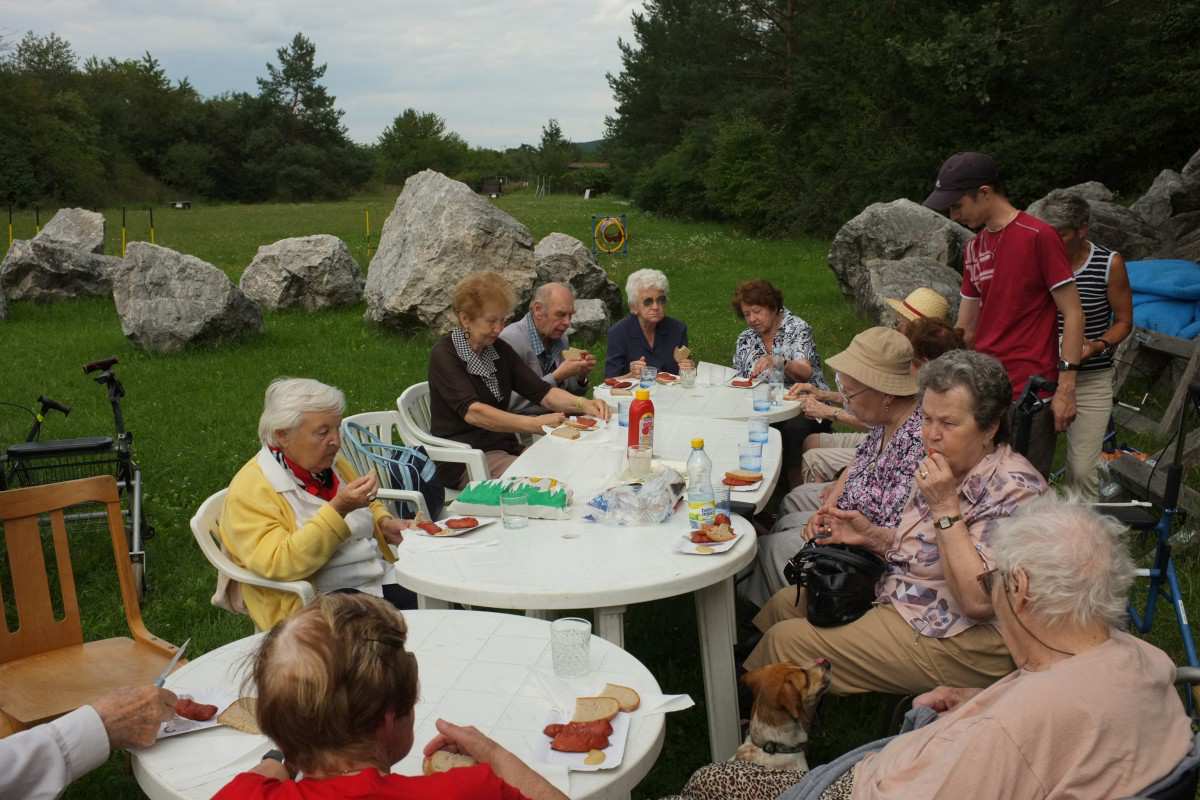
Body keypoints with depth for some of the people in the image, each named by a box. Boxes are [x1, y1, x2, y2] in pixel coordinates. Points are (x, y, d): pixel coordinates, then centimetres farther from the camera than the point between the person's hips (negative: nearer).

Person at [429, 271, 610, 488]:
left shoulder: (499, 349, 10)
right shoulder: (444, 355, -11)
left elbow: (542, 392, 4)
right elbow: (472, 412, -25)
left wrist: (582, 404, -16)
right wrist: (536, 424, -35)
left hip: (505, 449, 7)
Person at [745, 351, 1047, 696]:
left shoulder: (1014, 489, -23)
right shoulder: (951, 469, 5)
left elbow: (978, 600, -30)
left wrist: (946, 507, -30)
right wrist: (872, 536, -2)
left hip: (950, 641, -10)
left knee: (786, 639, -10)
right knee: (785, 601, 11)